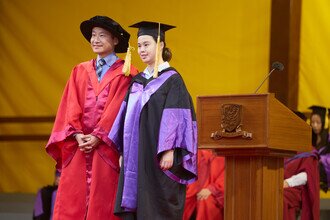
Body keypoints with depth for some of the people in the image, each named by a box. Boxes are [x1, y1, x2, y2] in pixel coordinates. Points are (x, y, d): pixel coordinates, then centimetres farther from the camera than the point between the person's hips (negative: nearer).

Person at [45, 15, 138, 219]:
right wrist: (77, 135, -8)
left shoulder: (126, 74, 3)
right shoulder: (80, 71, 16)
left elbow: (118, 109, -6)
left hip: (107, 148, -4)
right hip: (78, 148, 4)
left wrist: (98, 137, -14)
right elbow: (71, 107, 8)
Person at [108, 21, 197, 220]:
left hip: (158, 158, -7)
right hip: (135, 159, 7)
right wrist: (123, 152, 13)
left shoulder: (172, 79, -5)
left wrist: (169, 151, -20)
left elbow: (176, 118, -12)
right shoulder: (137, 81, 15)